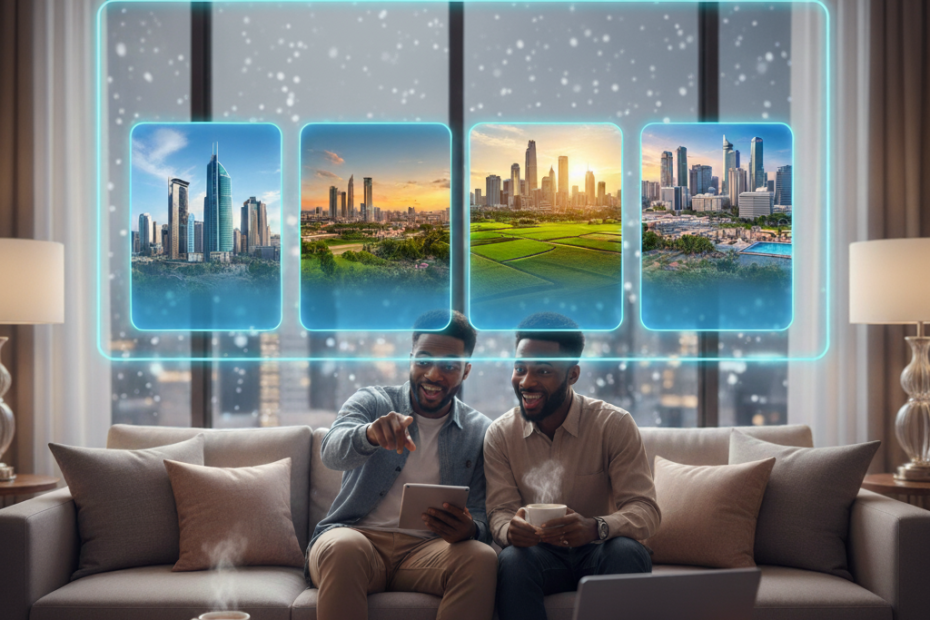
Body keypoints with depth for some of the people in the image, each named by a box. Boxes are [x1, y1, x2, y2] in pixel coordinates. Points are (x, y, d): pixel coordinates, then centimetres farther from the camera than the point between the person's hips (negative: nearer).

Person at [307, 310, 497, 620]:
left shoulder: (480, 432, 10)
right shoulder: (371, 402, 6)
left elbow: (482, 519, 6)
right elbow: (332, 453, -15)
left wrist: (468, 530, -21)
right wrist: (370, 434, -39)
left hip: (426, 548, 1)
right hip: (358, 536, -1)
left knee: (482, 559, -30)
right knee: (344, 548, -36)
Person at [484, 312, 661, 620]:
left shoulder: (615, 424, -8)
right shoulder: (500, 434, 0)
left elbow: (644, 509, -14)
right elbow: (500, 510, -2)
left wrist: (595, 528, -37)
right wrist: (510, 529, -30)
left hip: (600, 552, 0)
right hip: (539, 552, 1)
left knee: (628, 551, -34)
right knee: (512, 560, -33)